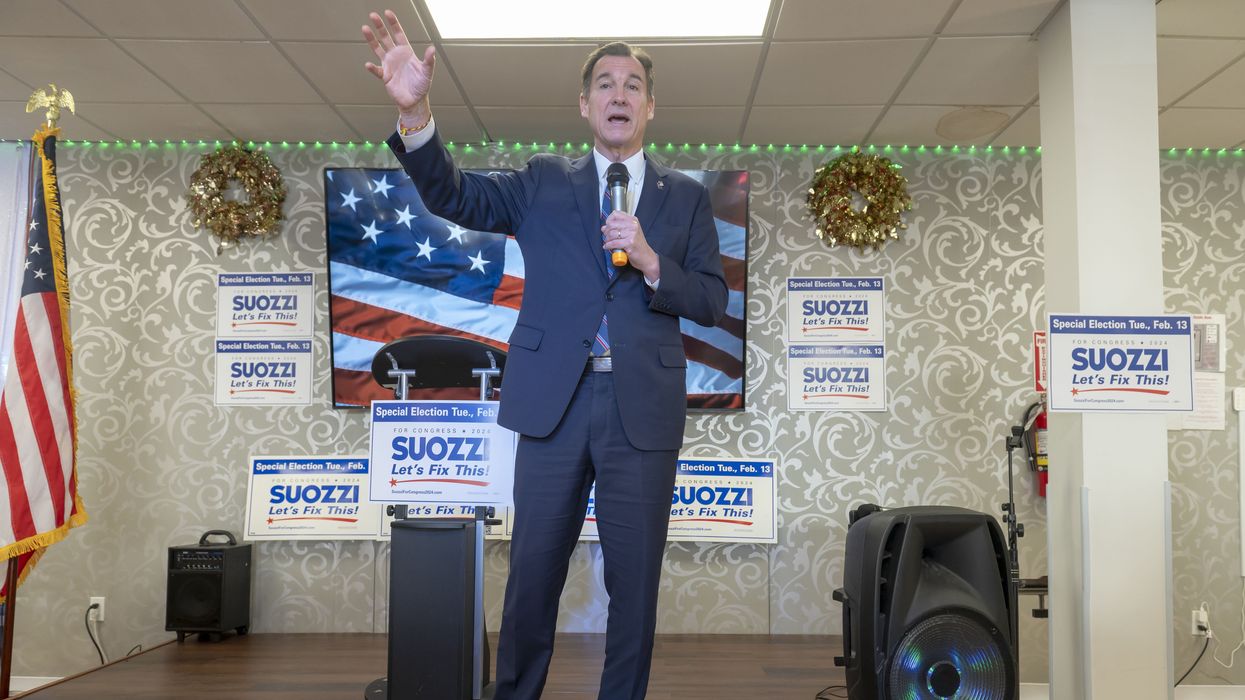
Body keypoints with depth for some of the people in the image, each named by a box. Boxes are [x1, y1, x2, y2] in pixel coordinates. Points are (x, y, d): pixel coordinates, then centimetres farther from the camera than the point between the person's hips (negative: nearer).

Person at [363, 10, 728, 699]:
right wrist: (414, 112, -24)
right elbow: (453, 195, -7)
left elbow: (713, 302, 4)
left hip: (643, 407, 0)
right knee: (534, 568, 10)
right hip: (553, 401, 0)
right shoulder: (544, 183, 8)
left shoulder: (685, 196, 8)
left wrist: (651, 264, -14)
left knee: (635, 577, 9)